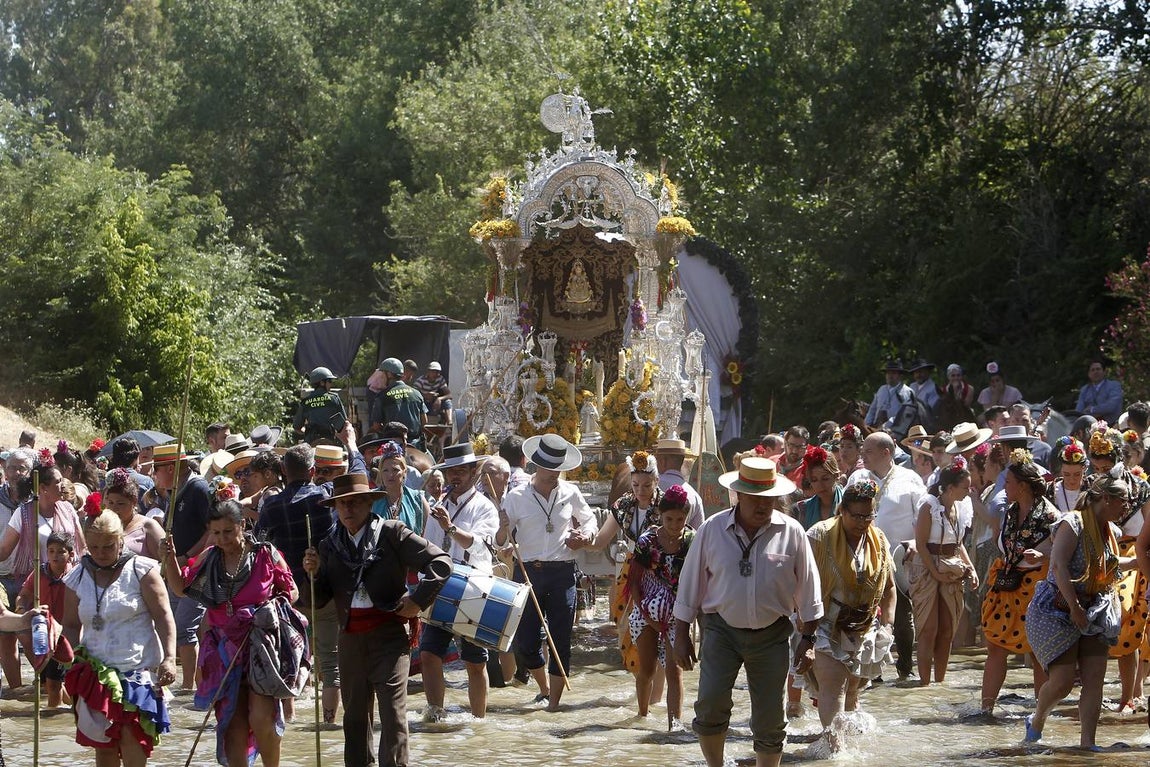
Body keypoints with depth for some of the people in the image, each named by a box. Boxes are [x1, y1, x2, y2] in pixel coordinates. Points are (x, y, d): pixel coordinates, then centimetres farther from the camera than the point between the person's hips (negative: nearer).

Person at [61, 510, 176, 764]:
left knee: (131, 736, -18)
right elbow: (71, 625, 17)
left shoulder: (141, 571, -1)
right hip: (96, 673, 4)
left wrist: (169, 658, -15)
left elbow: (163, 616, -4)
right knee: (103, 743, 4)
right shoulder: (77, 578, 11)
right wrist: (75, 658, -1)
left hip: (138, 670, -4)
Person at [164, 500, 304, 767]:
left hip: (262, 645, -4)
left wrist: (275, 604, -12)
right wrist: (170, 559, 2)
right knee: (232, 721, 2)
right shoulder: (208, 559, 8)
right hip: (226, 647, 4)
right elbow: (180, 588, 17)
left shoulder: (265, 554, -3)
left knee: (261, 718, -15)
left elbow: (292, 591, 6)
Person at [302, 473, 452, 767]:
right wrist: (313, 574, -7)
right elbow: (319, 600, 11)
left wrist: (418, 601, -9)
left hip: (389, 634, -5)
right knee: (354, 715, 12)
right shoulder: (330, 546, 11)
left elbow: (441, 562, -5)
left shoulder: (392, 533, -2)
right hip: (350, 638, 5)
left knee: (393, 714, -9)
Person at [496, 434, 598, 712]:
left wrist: (585, 535, -2)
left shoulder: (570, 493, 6)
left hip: (563, 574, 0)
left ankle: (554, 701, 6)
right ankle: (544, 688, 29)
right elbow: (499, 542, -1)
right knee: (525, 640, 2)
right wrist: (503, 530, -24)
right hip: (528, 572, 0)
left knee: (560, 640, -1)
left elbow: (590, 521, 21)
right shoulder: (516, 497, 1)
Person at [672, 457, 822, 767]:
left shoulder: (791, 533, -3)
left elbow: (809, 590, 4)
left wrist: (808, 639, 3)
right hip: (722, 630, -1)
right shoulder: (712, 529, -3)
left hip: (771, 635, 1)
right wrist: (681, 636, 5)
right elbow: (690, 584, 4)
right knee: (710, 705, -15)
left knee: (770, 721, 5)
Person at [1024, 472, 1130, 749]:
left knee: (1094, 679, -4)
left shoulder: (1107, 531, 12)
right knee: (1062, 681, -10)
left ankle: (1087, 742, -2)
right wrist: (1075, 608, -25)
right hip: (1058, 611, -8)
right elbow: (1059, 565, -24)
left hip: (1093, 612, 8)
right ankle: (1036, 722, 18)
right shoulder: (1073, 523, -14)